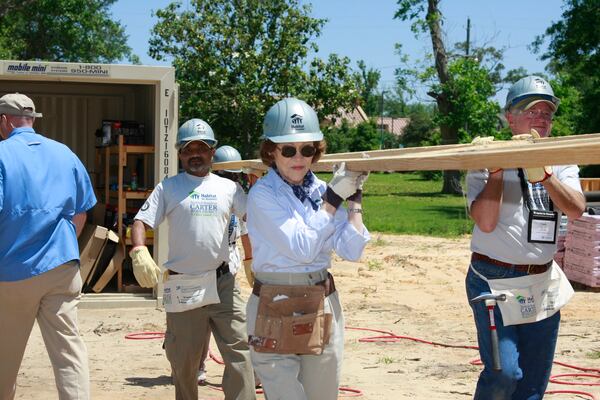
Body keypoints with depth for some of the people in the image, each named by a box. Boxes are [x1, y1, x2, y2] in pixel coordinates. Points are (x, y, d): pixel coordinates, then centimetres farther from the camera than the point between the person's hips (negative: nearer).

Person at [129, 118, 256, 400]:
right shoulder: (168, 188, 4)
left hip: (223, 283, 1)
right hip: (183, 286, -1)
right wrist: (139, 251, -23)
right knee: (184, 360, 8)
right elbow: (141, 221, -4)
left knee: (239, 350, -5)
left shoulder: (229, 188, 10)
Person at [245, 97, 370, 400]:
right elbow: (302, 247, -19)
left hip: (323, 307, 5)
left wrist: (354, 197, -3)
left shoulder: (321, 190, 6)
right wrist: (334, 198, -14)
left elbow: (351, 251, 1)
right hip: (276, 311, -5)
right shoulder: (262, 194, -10)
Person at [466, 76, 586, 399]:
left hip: (543, 284, 5)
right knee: (503, 373, -16)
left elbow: (576, 210, -12)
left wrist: (542, 173, -24)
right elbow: (485, 222, -17)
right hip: (495, 281, -5)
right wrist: (498, 167, -20)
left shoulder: (560, 162, 7)